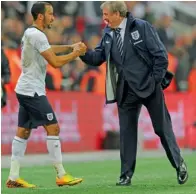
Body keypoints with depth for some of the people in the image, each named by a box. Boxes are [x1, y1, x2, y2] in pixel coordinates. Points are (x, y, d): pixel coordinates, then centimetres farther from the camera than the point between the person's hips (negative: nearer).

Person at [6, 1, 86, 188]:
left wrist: (70, 46, 19)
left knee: (23, 131, 8)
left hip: (25, 90, 10)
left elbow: (49, 49, 30)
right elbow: (55, 62, -21)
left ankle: (13, 177, 6)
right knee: (53, 128, -7)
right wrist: (76, 54, -8)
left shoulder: (31, 33, 14)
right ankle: (61, 176, -4)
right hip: (32, 91, -10)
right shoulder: (37, 35, -18)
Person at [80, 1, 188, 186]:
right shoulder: (108, 34, 5)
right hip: (126, 91, 4)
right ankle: (126, 175, 11)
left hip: (149, 87, -4)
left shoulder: (141, 27, -10)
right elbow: (97, 58, 3)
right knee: (126, 132, 5)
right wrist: (83, 53, -16)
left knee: (163, 128, 5)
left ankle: (179, 165, 22)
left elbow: (160, 54, -10)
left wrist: (156, 79, -12)